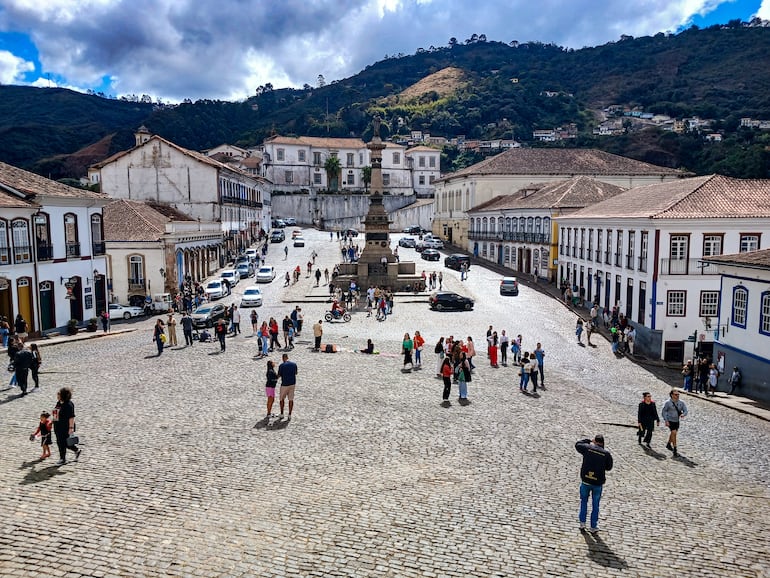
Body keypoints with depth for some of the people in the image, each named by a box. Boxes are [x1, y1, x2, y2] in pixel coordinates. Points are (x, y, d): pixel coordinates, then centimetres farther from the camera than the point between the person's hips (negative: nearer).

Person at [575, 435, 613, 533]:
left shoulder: (587, 448, -10)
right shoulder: (607, 454, -10)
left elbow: (577, 445, 10)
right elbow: (609, 467, 4)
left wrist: (589, 441, 17)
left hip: (585, 481, 1)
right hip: (598, 483, -1)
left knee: (584, 501, 22)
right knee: (595, 505, 14)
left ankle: (582, 522, 22)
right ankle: (593, 527, 22)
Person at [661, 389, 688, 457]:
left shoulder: (681, 403, -3)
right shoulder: (668, 403, -15)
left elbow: (685, 411, -4)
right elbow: (663, 412, -9)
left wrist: (683, 414, -28)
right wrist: (666, 421, -17)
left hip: (677, 421, 6)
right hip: (670, 421, -6)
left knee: (673, 433, 21)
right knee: (674, 433, -16)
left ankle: (668, 445, 45)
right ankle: (675, 450, -13)